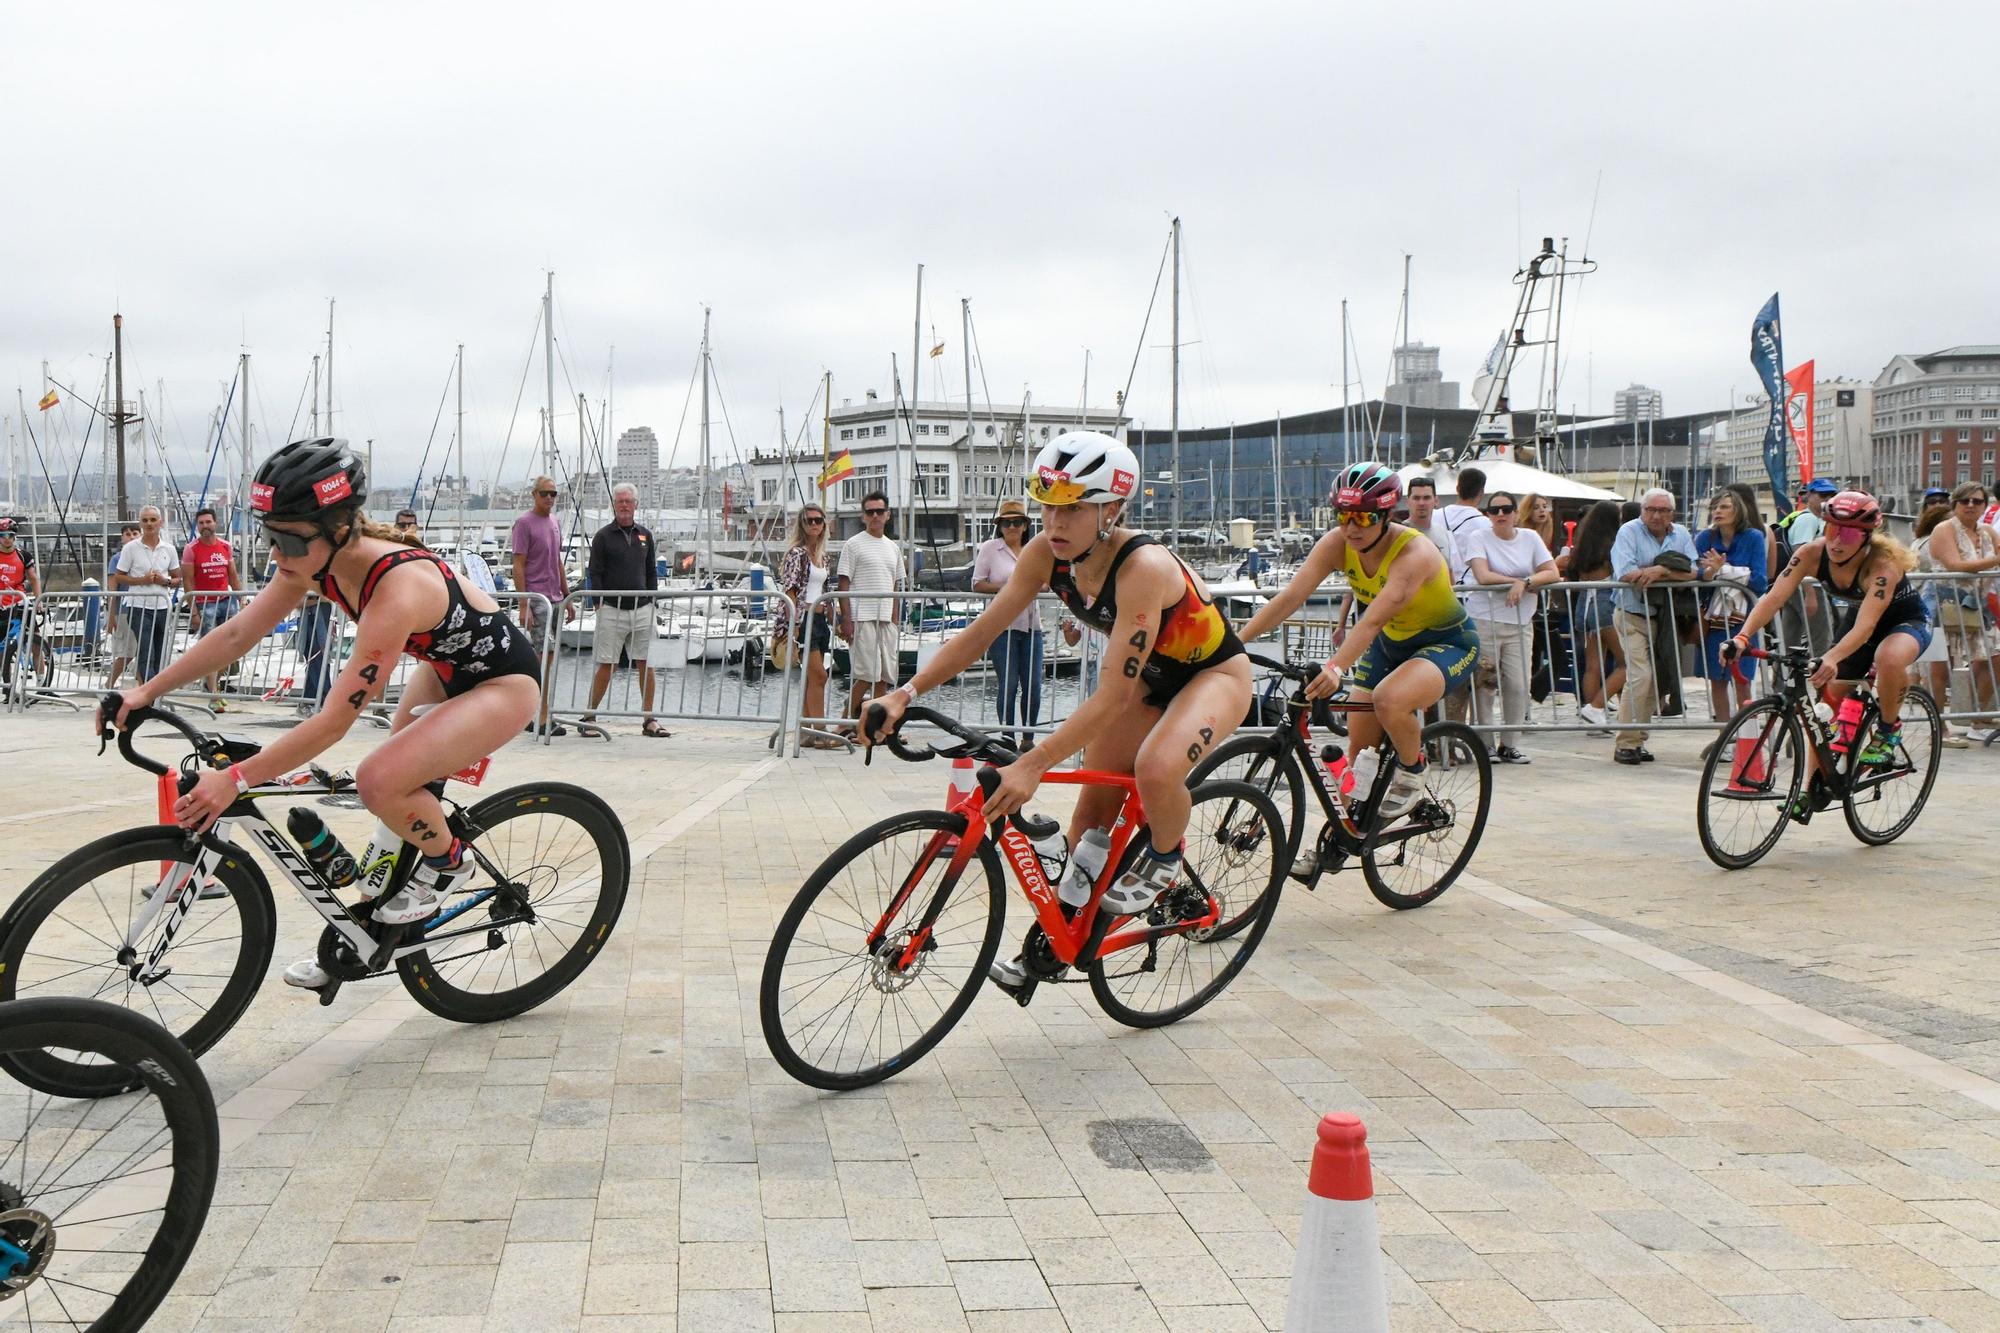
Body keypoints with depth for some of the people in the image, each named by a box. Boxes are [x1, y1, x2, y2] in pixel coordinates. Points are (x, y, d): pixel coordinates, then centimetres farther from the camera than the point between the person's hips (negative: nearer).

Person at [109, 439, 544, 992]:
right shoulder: (316, 559, -13)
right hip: (443, 667, 9)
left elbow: (334, 721, -36)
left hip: (503, 680, -9)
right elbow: (236, 635, -4)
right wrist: (145, 692, -9)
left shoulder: (396, 587, -36)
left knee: (380, 780, -26)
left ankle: (448, 863, 1)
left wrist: (235, 779, -35)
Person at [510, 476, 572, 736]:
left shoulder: (554, 522, 16)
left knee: (546, 658, 9)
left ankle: (531, 715, 15)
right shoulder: (524, 523, -8)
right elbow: (518, 566, -11)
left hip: (555, 599, 8)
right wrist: (523, 605, -16)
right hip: (536, 599, -8)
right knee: (544, 656, -12)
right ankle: (542, 719, -10)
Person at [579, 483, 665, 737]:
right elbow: (595, 573, -1)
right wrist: (599, 604, -8)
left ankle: (649, 720, 8)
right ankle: (589, 716, 6)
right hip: (612, 609, -4)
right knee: (607, 666, -4)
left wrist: (651, 602, 10)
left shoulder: (645, 534, 12)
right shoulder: (603, 536, 0)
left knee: (646, 665, 1)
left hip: (641, 610, 4)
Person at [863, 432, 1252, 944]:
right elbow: (981, 631, -14)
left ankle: (1164, 860, -3)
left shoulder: (1142, 566, -37)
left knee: (1155, 768, -34)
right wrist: (905, 694, -25)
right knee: (1092, 810, 2)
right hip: (1149, 676, 7)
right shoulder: (1046, 553, -18)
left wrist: (1033, 764, -47)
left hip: (1213, 672, -6)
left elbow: (1114, 694, -40)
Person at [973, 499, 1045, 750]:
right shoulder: (989, 548, 3)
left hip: (1031, 624, 4)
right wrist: (1004, 587, -16)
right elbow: (977, 584, 0)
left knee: (1033, 685, 2)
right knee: (1008, 685, -5)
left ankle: (1028, 738, 14)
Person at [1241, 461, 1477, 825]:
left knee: (1389, 699, -35)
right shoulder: (1337, 543, -16)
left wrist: (1336, 667, -58)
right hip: (1390, 644, 6)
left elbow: (1373, 620, -44)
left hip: (1448, 644, -6)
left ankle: (1412, 773, -6)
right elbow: (1289, 597, -24)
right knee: (1361, 754, 2)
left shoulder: (1414, 553, -31)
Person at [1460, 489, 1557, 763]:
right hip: (1484, 621, -3)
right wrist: (1519, 580, -12)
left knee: (1518, 686, -2)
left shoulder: (1530, 538, 9)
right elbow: (1483, 576, -15)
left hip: (1520, 624, 3)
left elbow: (1552, 573, 1)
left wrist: (1524, 583, -16)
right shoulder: (1478, 538, -1)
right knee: (1484, 685, -4)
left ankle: (1509, 744, 10)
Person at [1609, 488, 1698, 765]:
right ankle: (1625, 743, -11)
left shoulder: (1680, 534, 7)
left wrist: (1660, 571, -21)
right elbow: (1626, 574, -20)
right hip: (1633, 617, -5)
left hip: (1664, 618, 5)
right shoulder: (1629, 532, -6)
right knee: (1640, 675, -17)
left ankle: (1638, 740, 16)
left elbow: (1692, 573, -6)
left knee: (1655, 679, 7)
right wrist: (1672, 573, -11)